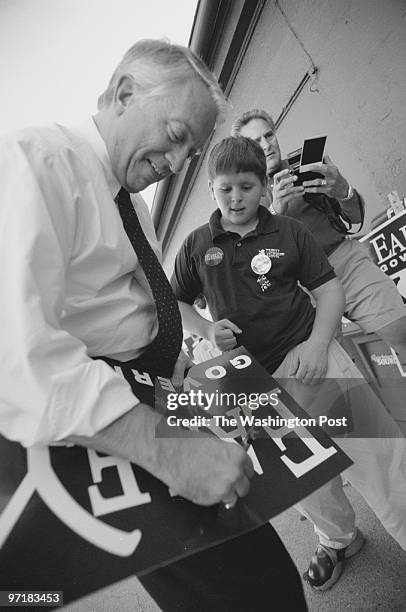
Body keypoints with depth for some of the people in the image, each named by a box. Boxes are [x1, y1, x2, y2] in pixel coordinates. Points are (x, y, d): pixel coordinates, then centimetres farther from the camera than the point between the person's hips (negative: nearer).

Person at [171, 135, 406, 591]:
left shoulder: (290, 232, 2)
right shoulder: (197, 246, 4)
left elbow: (329, 289, 3)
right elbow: (177, 304, 11)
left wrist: (318, 342, -13)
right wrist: (208, 331, -8)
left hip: (308, 356, -1)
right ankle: (338, 539, 46)